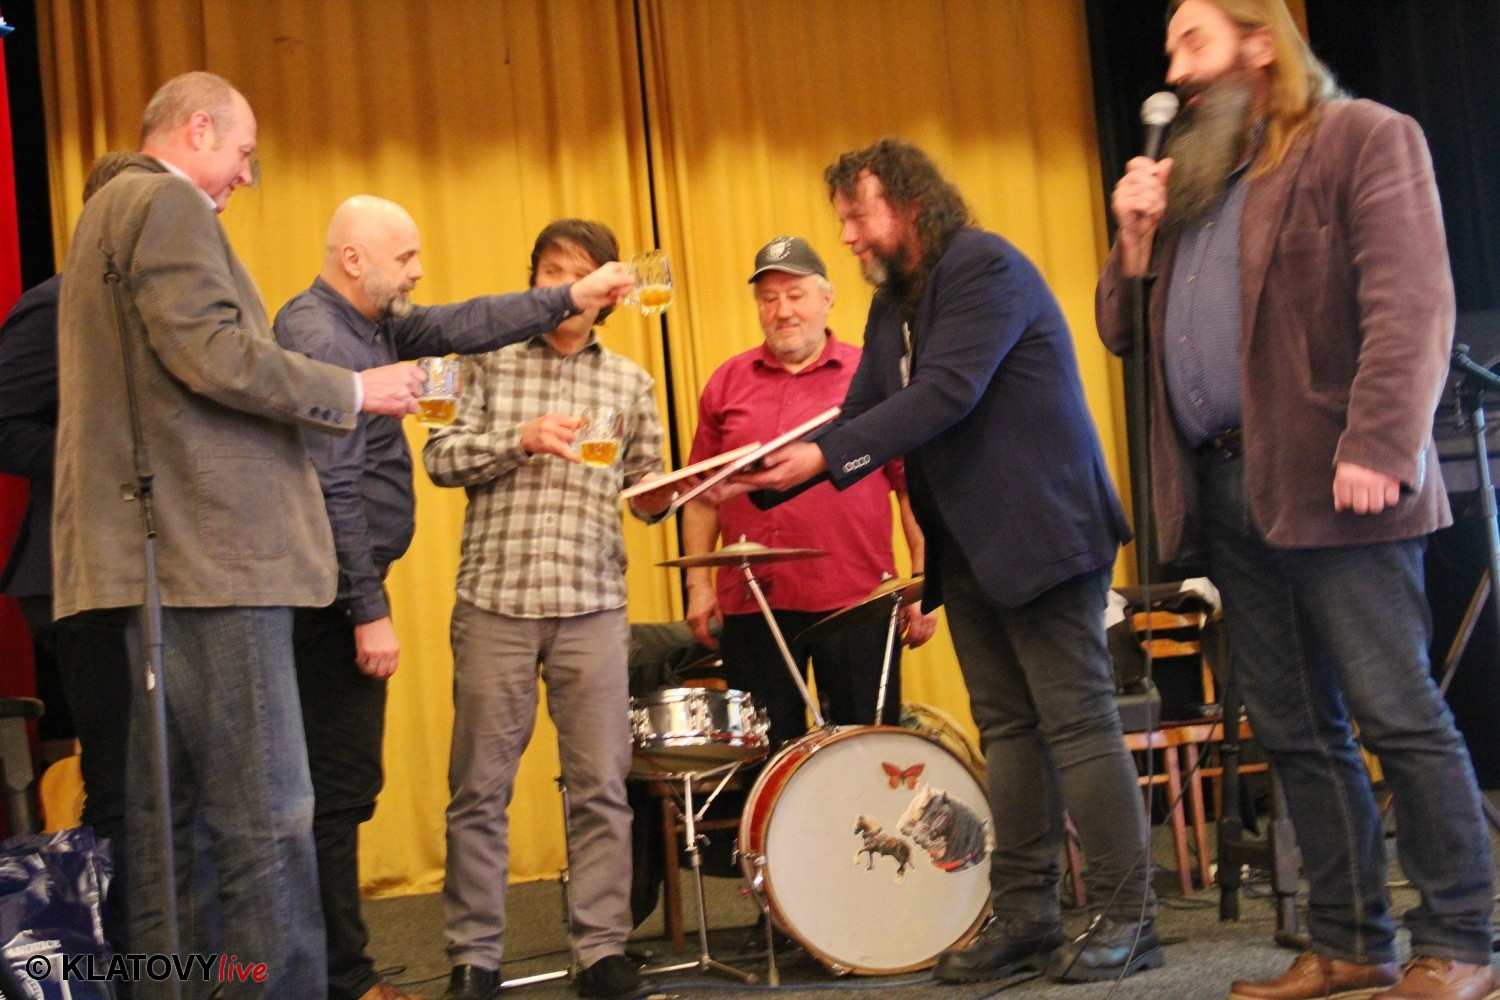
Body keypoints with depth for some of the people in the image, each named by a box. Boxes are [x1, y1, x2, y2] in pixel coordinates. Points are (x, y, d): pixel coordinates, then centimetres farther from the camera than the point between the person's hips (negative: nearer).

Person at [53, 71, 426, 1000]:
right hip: (211, 551, -11)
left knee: (164, 821, 10)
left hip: (150, 559, 11)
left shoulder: (108, 210, 26)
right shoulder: (168, 203, -6)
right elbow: (212, 352, -18)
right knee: (268, 825, -10)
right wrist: (353, 390, -9)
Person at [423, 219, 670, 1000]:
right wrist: (520, 439, -14)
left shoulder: (629, 381, 14)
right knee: (479, 787, 2)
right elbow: (441, 457, 0)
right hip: (494, 598, -1)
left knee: (600, 785, 1)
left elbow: (648, 485, 16)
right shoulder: (488, 362, 9)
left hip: (592, 605, 2)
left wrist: (656, 496, -6)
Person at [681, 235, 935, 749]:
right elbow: (702, 495, 12)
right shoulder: (727, 384, 10)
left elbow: (914, 489, 2)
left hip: (856, 604, -2)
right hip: (751, 605, 2)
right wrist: (698, 583, 5)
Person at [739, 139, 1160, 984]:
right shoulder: (893, 306, 13)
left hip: (1043, 532, -8)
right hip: (969, 550, 8)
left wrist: (827, 457, -25)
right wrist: (766, 478, -3)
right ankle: (1025, 916, 15)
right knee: (1009, 731, 10)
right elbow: (861, 415, 10)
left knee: (1079, 724, -5)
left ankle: (1129, 920, 3)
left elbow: (945, 394, -23)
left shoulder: (986, 268, -12)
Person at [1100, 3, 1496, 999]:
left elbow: (1409, 306, -12)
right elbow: (1123, 331, 20)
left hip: (1329, 487, -7)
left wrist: (1376, 450, -22)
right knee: (1296, 732, 8)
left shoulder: (1363, 139, 0)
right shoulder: (1187, 180, 22)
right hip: (1227, 493, 7)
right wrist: (1136, 237, 3)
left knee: (1398, 716, -5)